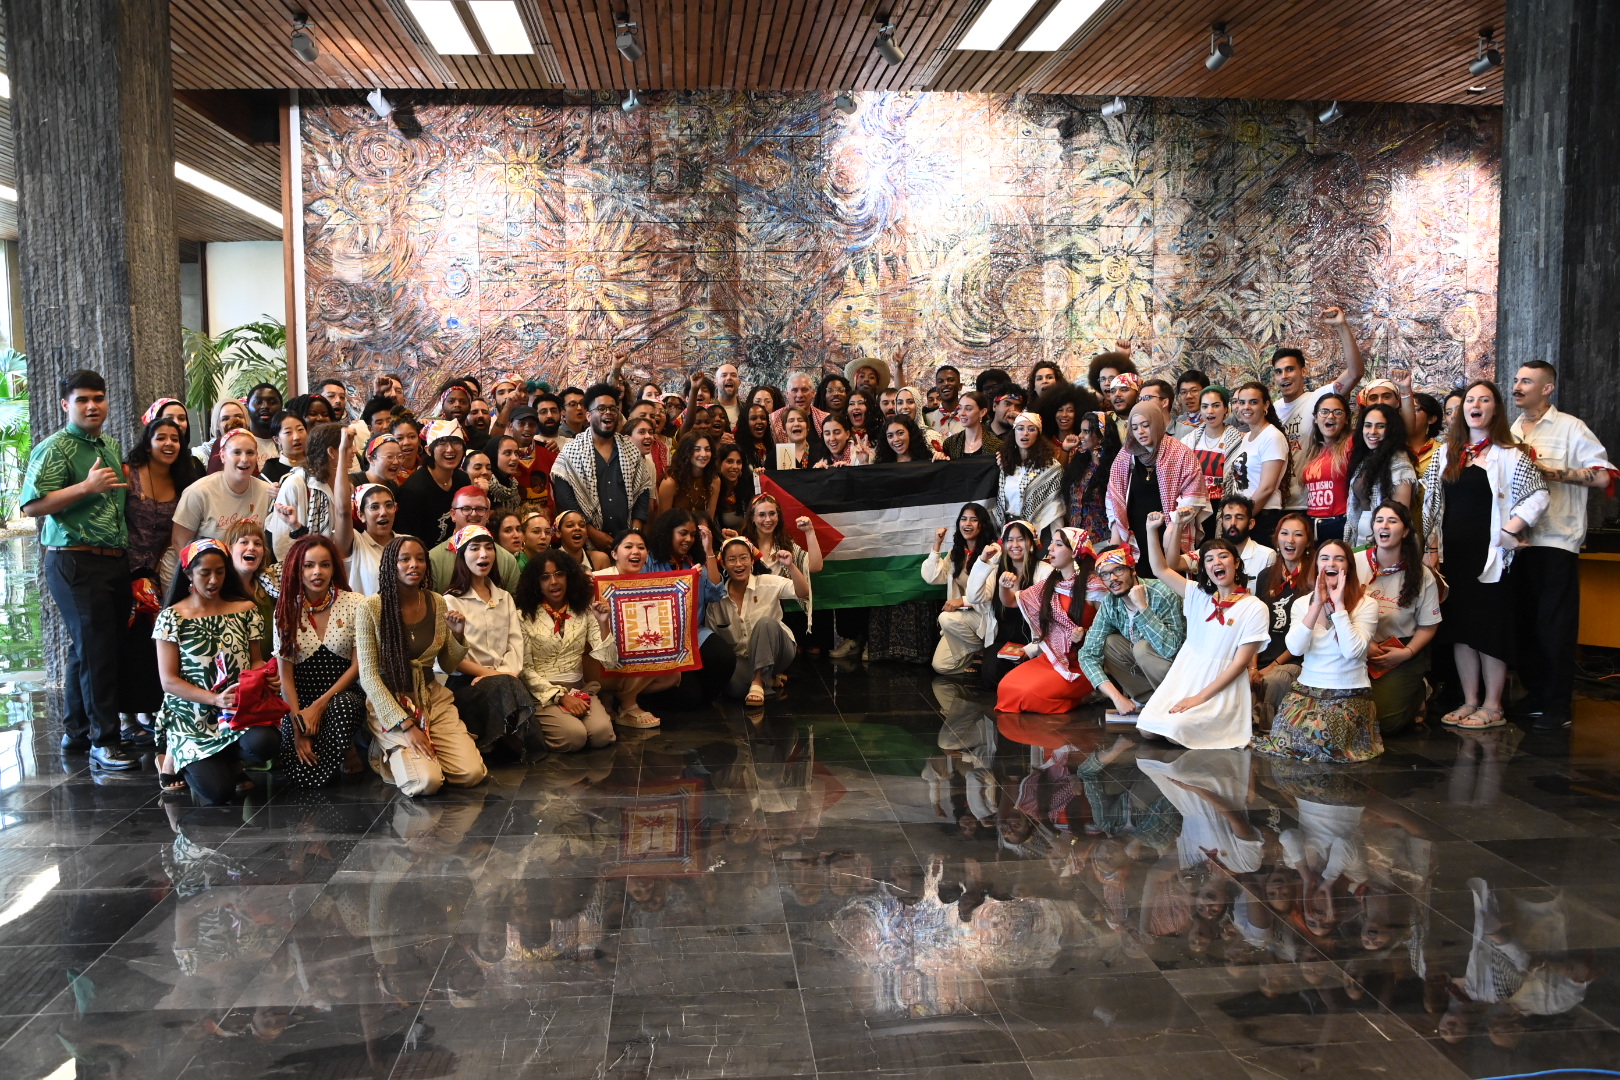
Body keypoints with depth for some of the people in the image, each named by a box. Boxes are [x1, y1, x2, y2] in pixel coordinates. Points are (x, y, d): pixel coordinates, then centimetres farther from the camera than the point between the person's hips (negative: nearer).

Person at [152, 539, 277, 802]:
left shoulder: (245, 610, 7)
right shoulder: (172, 617, -2)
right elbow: (169, 681, -6)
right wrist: (216, 699, -20)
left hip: (241, 710, 2)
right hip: (193, 718, -2)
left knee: (264, 743, -34)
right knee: (218, 791, -23)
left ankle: (222, 761, 4)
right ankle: (180, 756, 13)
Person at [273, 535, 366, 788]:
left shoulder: (355, 604, -5)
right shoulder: (287, 609, 1)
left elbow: (358, 665, -5)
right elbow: (285, 673, -1)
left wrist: (319, 705, -13)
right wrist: (297, 724, -10)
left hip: (342, 696, -1)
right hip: (300, 699, 1)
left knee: (342, 706, -38)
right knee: (304, 776, -21)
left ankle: (347, 752, -6)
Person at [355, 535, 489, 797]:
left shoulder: (437, 603, 0)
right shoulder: (372, 607, -14)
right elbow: (368, 676, -13)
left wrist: (458, 634, -11)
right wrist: (406, 725, -18)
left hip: (433, 699, 4)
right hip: (389, 703, -4)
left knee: (471, 774, -14)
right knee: (426, 782, -23)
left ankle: (420, 755, 15)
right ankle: (390, 756, 9)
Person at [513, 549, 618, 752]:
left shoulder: (584, 611, 6)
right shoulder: (524, 616, -4)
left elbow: (609, 661, -1)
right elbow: (525, 669, -5)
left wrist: (603, 624, -15)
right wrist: (560, 696, -13)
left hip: (580, 689, 3)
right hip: (542, 693, -3)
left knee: (602, 733, -25)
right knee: (574, 736, -28)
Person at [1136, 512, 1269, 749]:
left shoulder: (1254, 608, -7)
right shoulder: (1198, 594, 8)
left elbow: (1241, 662, -11)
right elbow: (1160, 570, 8)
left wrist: (1201, 697, -16)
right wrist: (1152, 530, -6)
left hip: (1221, 687, -5)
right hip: (1183, 676, 5)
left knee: (1175, 728, -27)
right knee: (1147, 728, -13)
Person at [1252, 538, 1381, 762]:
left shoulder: (1366, 604, -5)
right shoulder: (1302, 603, 5)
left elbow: (1352, 651, -19)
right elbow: (1295, 648, -11)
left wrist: (1339, 605, -17)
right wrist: (1318, 604, -13)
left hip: (1350, 693, -3)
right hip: (1307, 688, 3)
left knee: (1320, 733, -29)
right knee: (1288, 730, -24)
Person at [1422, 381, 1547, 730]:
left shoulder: (1509, 454, -2)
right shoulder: (1446, 453, 11)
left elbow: (1538, 497, -7)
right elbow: (1431, 503, 10)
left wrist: (1510, 532, -15)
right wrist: (1430, 549, 4)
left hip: (1490, 554, -5)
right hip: (1452, 554, 5)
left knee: (1490, 626, -1)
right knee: (1459, 626, 8)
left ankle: (1492, 707, 8)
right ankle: (1470, 702, 17)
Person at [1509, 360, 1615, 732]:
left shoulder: (1570, 428, -3)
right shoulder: (1510, 433, 14)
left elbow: (1603, 476, -11)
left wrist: (1552, 471, -13)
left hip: (1556, 542, -5)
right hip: (1517, 541, 6)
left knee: (1555, 624, -3)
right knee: (1524, 621, 9)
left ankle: (1557, 705, 4)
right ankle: (1534, 694, 19)